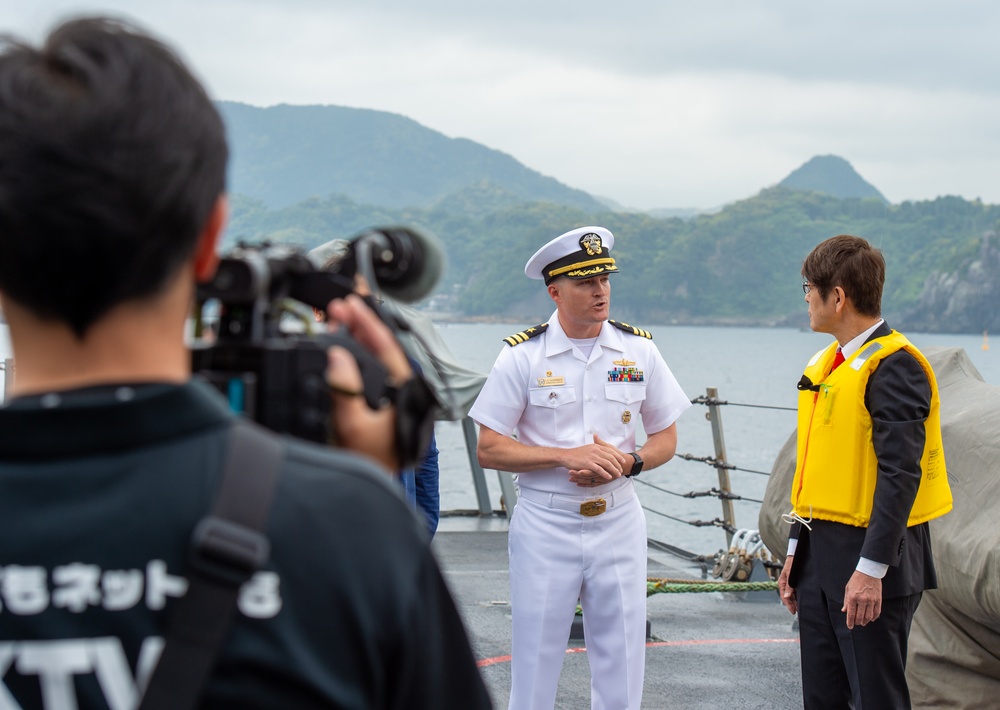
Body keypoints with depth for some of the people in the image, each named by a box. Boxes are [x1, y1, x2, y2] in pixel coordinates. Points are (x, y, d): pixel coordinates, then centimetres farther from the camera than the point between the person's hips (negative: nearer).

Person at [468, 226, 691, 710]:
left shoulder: (638, 351, 4)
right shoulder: (522, 355, -5)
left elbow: (665, 438, 11)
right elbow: (489, 450, -6)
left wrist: (626, 462, -10)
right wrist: (568, 456, -17)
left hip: (618, 521, 3)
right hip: (545, 523, -2)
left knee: (622, 665, 5)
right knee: (535, 661, 2)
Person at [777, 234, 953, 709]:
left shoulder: (894, 367, -14)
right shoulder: (825, 364, 14)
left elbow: (900, 474, -20)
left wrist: (871, 569, -24)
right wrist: (795, 551, 17)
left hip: (872, 558, -9)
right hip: (820, 554, 9)